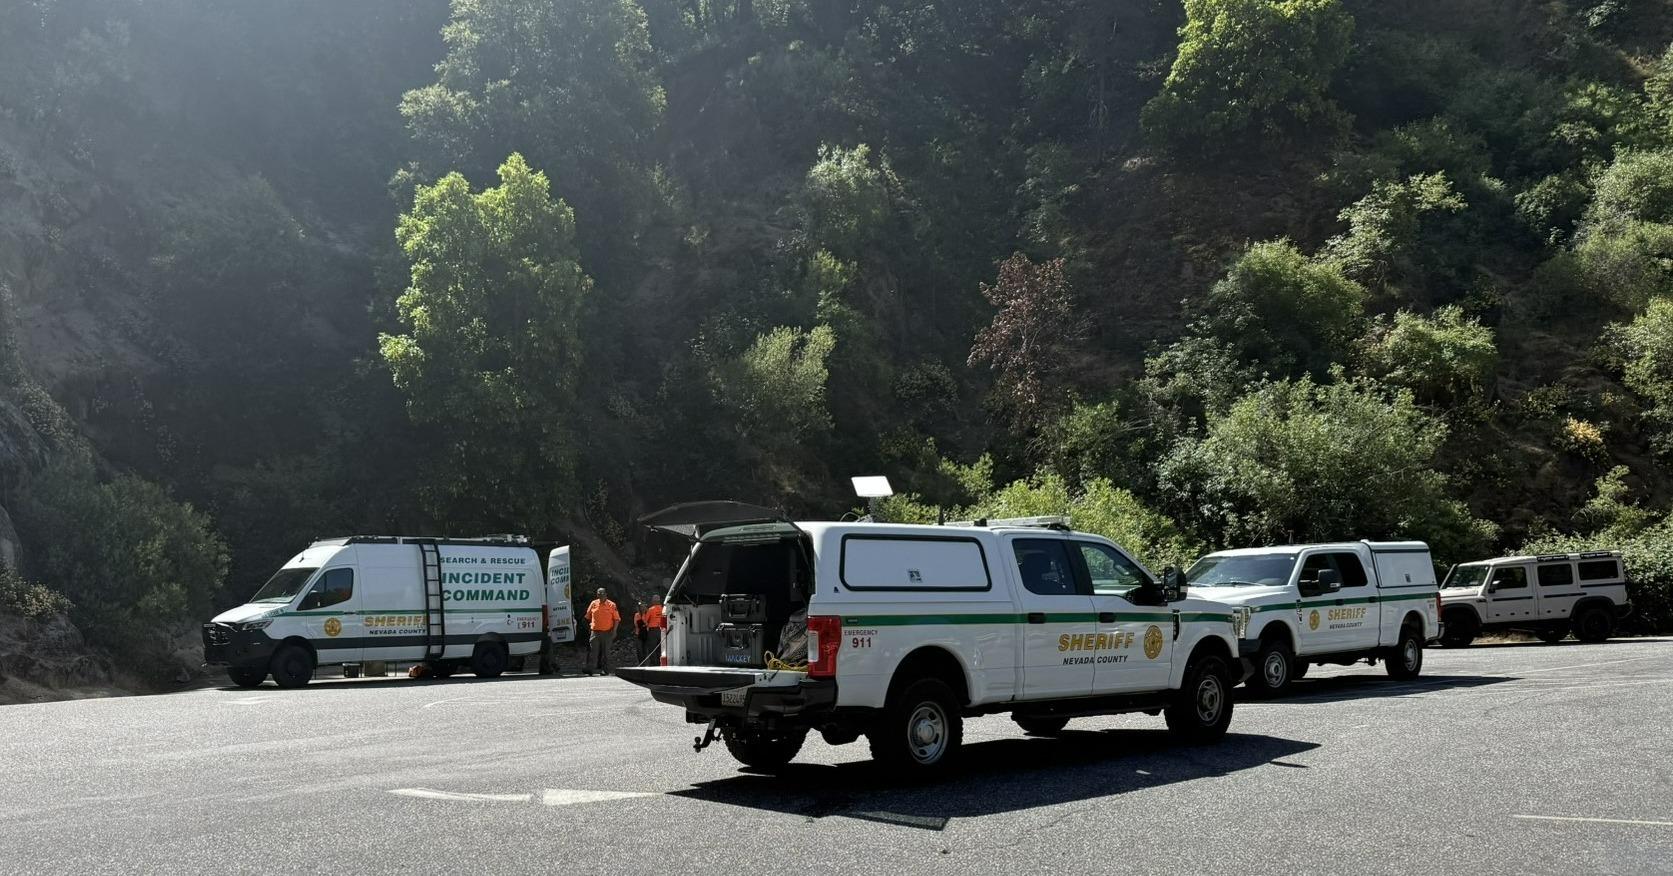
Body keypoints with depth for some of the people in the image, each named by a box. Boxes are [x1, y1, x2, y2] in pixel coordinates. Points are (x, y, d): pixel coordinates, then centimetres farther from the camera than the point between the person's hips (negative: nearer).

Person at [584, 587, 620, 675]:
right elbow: (588, 617, 18)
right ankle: (590, 669, -11)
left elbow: (616, 619, -1)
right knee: (593, 651, -6)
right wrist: (589, 625, 11)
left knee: (605, 652, 5)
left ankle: (605, 670, 10)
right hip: (595, 631, 2)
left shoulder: (611, 605, -1)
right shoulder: (593, 604, 6)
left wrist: (614, 630, -8)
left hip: (607, 632, -2)